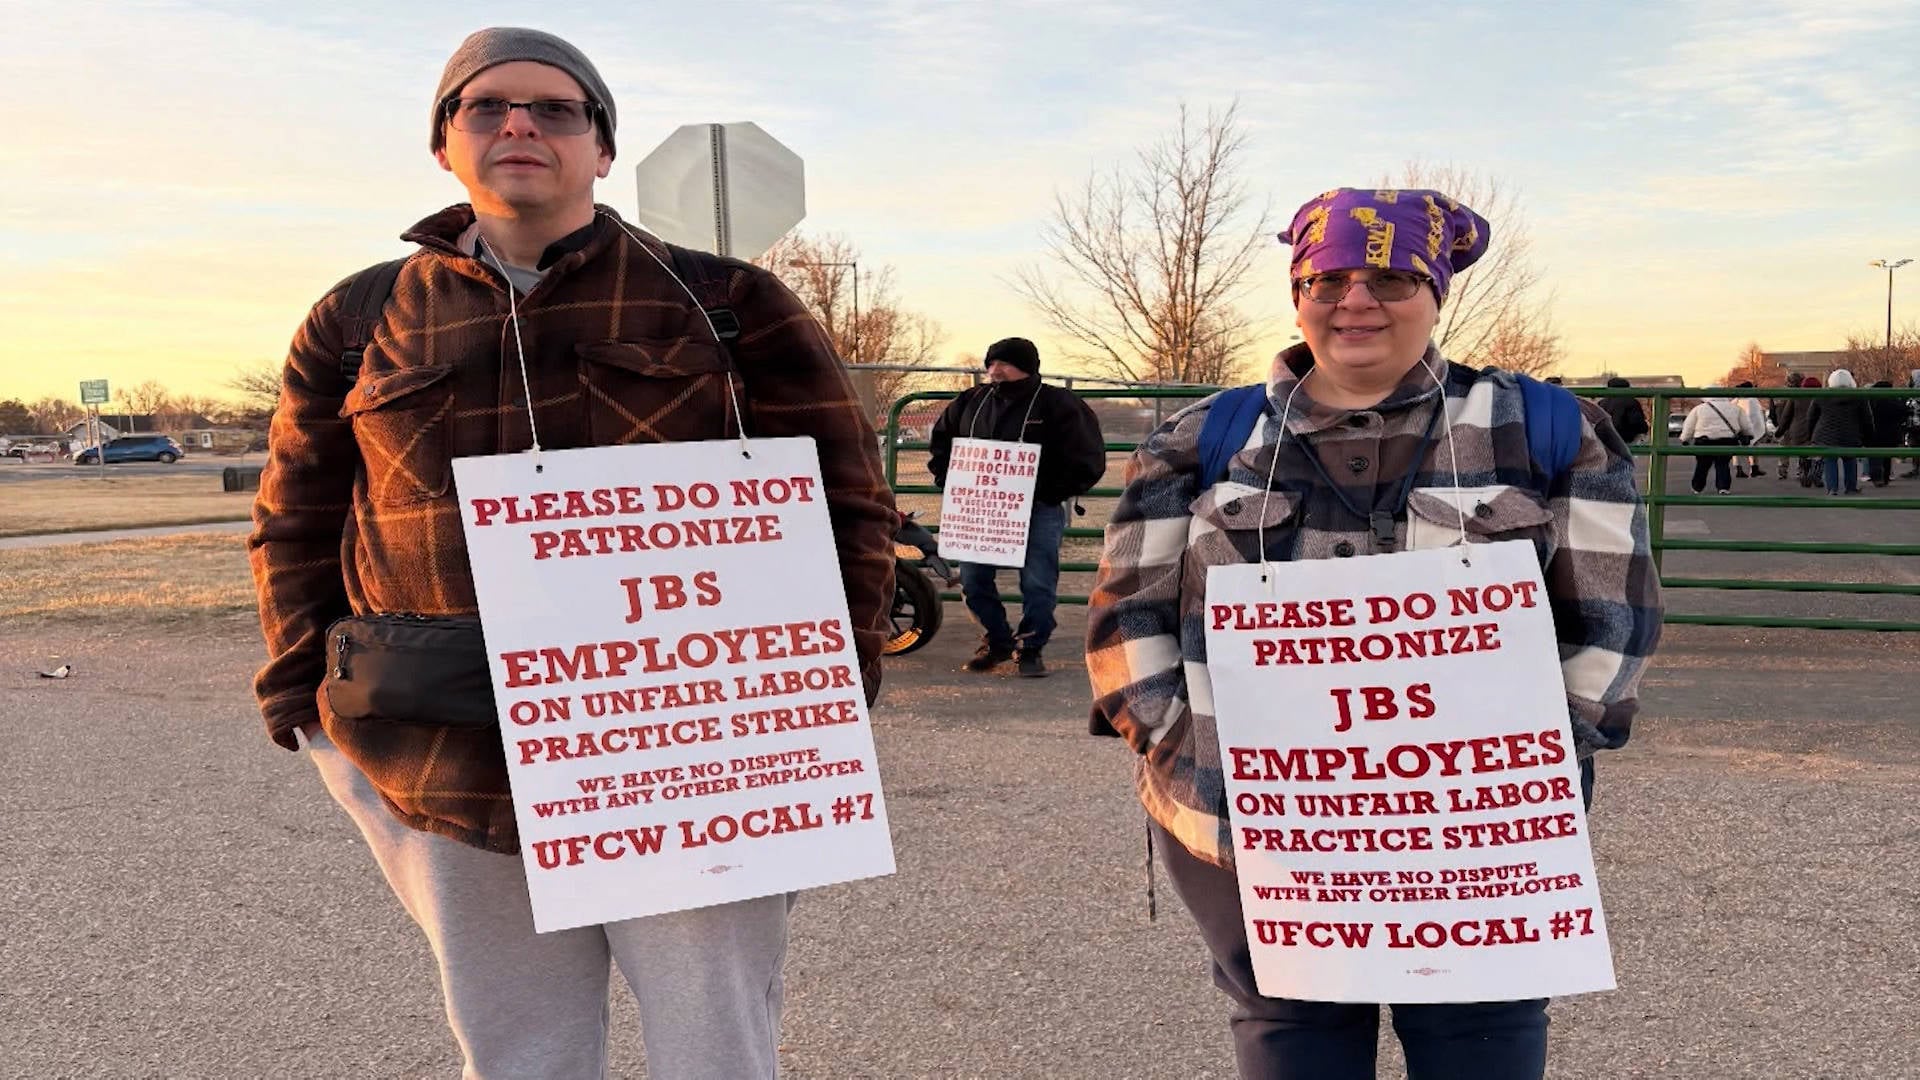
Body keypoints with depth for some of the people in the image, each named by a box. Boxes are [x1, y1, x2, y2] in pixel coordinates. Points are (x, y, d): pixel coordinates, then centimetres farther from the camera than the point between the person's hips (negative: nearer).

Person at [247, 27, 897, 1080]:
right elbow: (295, 520, 16)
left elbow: (842, 494, 2)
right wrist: (307, 702, 8)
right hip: (458, 792, 3)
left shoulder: (725, 302, 0)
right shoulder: (358, 324, 8)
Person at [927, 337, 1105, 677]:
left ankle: (1030, 648, 14)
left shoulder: (1058, 404, -7)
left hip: (1039, 509, -4)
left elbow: (1087, 461, -10)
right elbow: (940, 441, 22)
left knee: (1037, 584, -4)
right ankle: (997, 642, 24)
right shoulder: (972, 401, 8)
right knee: (973, 580, 5)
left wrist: (1050, 493, -16)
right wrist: (951, 482, 8)